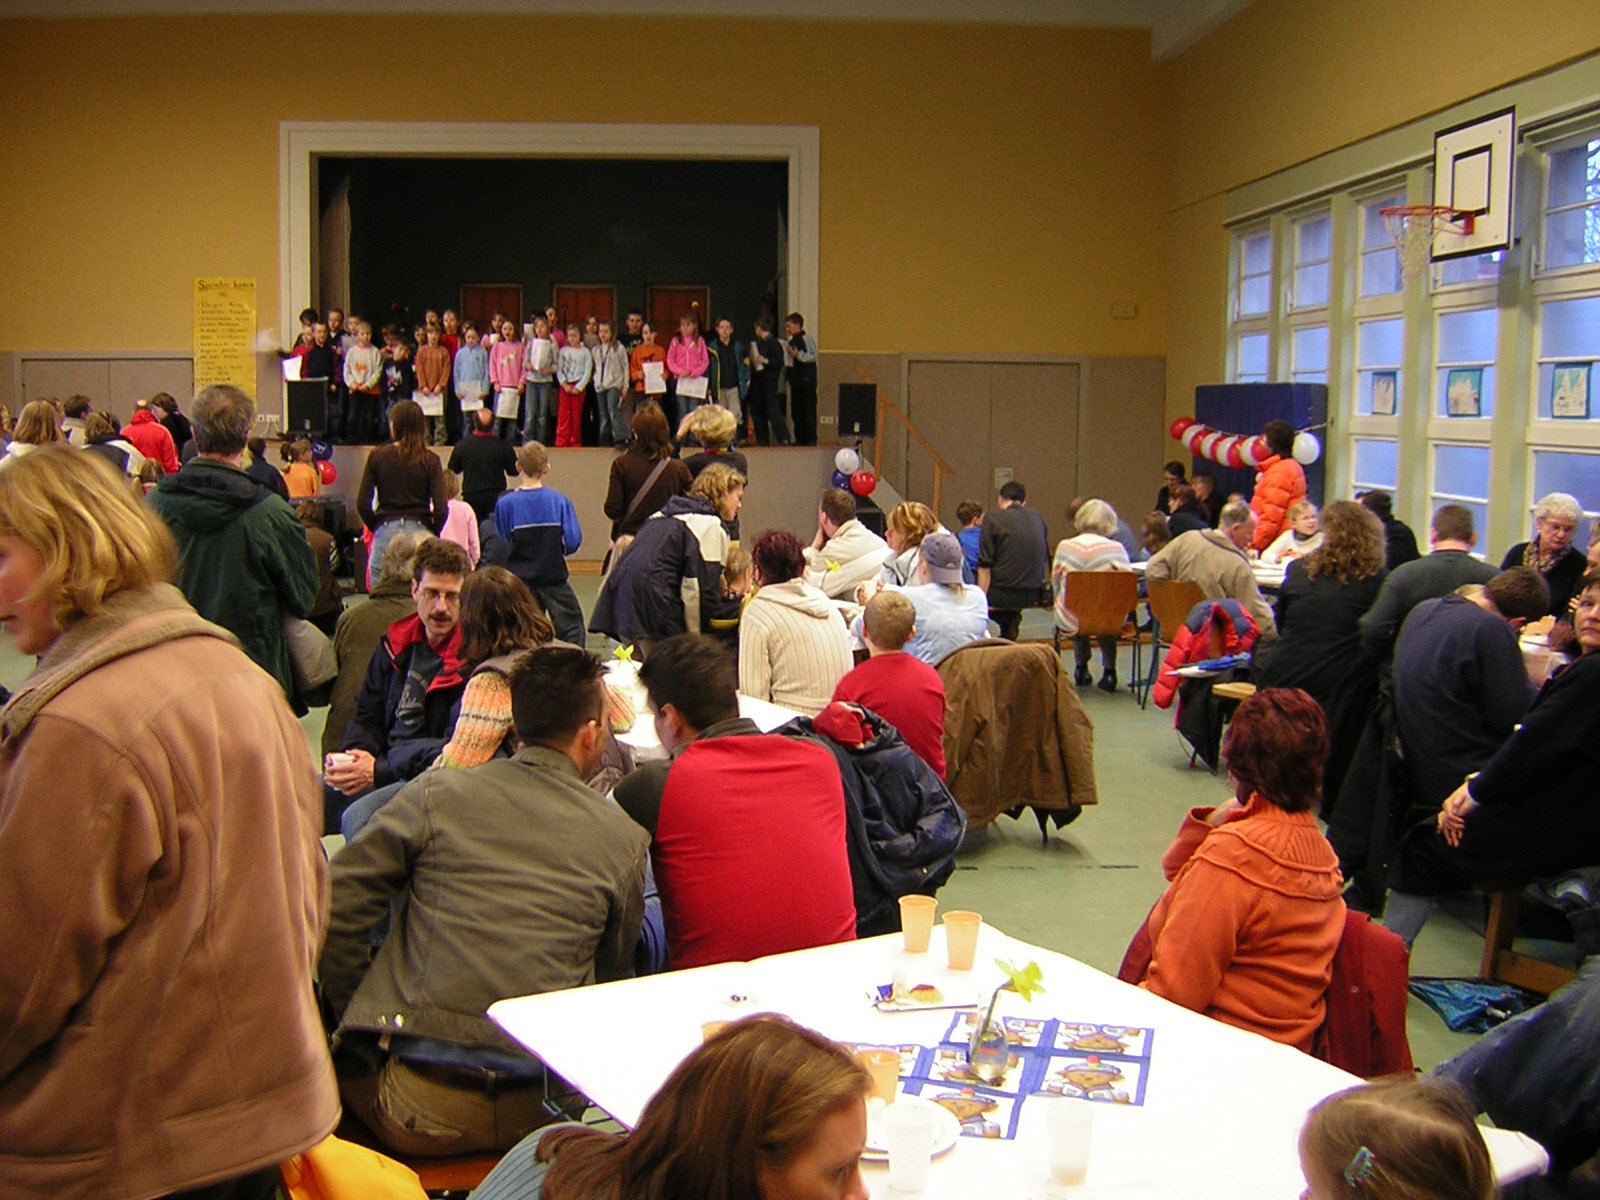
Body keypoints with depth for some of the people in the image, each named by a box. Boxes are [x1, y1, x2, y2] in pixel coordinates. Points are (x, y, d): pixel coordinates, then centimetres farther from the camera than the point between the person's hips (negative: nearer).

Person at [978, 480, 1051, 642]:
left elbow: (985, 565, -13)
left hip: (1002, 594, -7)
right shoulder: (1037, 517, 11)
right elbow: (1046, 559, 21)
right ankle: (1011, 618, 8)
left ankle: (1009, 619, -1)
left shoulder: (992, 517, -5)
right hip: (1033, 594, 7)